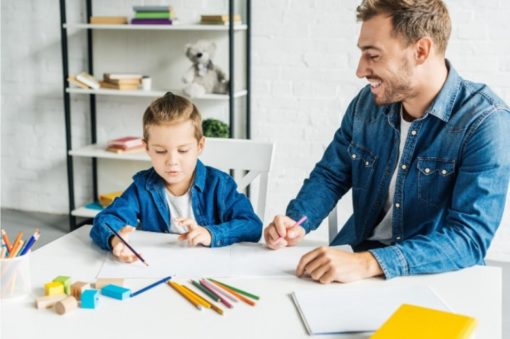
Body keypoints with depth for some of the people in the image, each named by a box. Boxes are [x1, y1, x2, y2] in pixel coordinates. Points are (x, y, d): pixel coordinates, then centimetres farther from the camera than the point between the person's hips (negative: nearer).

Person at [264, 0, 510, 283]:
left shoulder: (486, 122, -17)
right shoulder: (367, 102, 0)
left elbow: (471, 237, -24)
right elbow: (331, 175, 12)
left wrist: (368, 263, -36)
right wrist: (296, 223, -9)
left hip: (435, 278, -4)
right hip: (357, 255, 4)